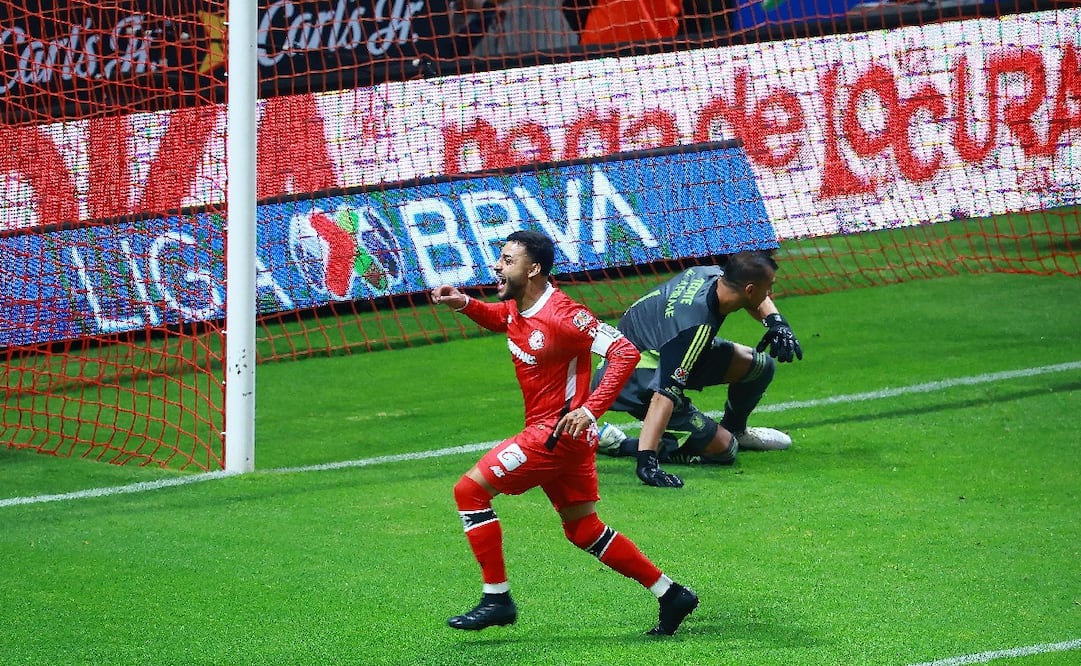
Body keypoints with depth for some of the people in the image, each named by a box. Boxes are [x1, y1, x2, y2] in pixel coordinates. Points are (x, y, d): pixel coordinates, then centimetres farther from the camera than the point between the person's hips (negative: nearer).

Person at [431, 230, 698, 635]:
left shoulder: (561, 316, -22)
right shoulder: (515, 309, 5)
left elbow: (625, 353, -24)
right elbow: (498, 318, 30)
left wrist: (590, 409, -32)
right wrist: (464, 304, 9)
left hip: (558, 432, -10)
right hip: (548, 433, 10)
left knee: (469, 490, -8)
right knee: (584, 531, 16)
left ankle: (496, 599, -4)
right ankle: (671, 595, 20)